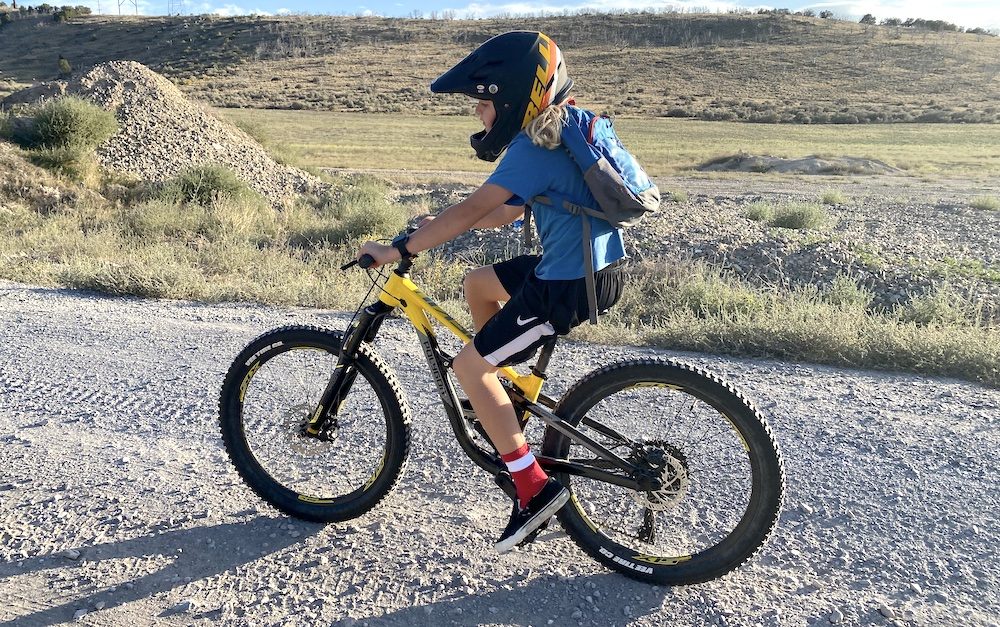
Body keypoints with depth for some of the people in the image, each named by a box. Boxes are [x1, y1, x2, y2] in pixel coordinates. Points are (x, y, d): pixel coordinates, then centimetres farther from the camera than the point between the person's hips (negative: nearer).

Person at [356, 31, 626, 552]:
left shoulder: (531, 148, -16)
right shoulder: (556, 132, 15)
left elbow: (471, 211, -23)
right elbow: (508, 211, 18)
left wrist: (397, 249, -18)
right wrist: (437, 228, 14)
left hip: (572, 283, -10)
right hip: (585, 262, 10)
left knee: (469, 366, -3)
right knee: (477, 283, 23)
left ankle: (535, 488, 0)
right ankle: (505, 405, 30)